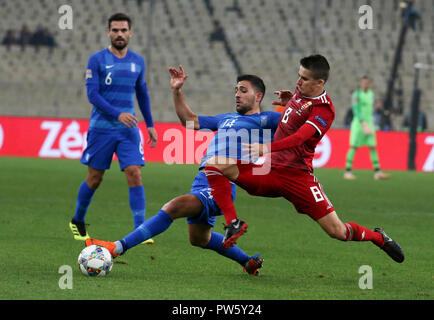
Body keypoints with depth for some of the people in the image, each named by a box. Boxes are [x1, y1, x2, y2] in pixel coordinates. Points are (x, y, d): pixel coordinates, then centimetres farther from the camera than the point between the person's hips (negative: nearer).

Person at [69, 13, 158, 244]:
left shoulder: (137, 61, 9)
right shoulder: (97, 60, -5)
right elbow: (92, 95, -12)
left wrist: (150, 124, 19)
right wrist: (117, 114, -23)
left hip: (128, 129, 3)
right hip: (101, 127, -3)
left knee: (135, 175, -11)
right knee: (94, 179, 5)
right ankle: (77, 221, 28)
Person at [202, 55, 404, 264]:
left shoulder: (323, 110, -14)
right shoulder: (300, 92, 10)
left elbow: (298, 138, -30)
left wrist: (266, 148, -45)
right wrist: (288, 103, 15)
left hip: (296, 175, -7)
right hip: (270, 171, 7)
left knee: (337, 231, -6)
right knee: (214, 164, -11)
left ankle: (378, 237, 25)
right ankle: (234, 223, -14)